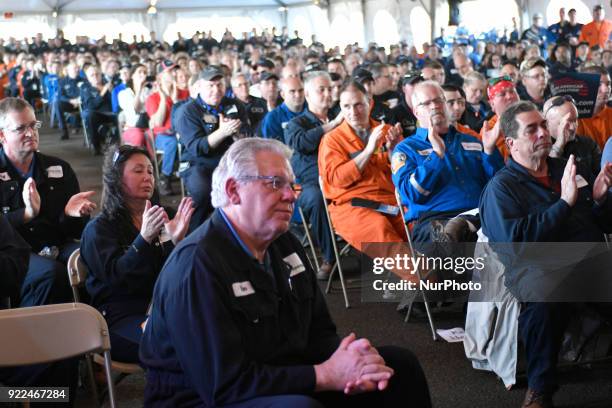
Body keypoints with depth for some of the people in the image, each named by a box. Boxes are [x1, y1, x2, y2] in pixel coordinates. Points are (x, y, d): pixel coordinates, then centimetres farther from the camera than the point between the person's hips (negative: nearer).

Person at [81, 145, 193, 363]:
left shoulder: (163, 217, 19)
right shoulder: (99, 228, 5)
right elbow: (114, 276, -12)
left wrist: (177, 241, -13)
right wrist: (144, 238, -25)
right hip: (120, 318, -5)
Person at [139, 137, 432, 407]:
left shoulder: (285, 245, 6)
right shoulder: (196, 265, -22)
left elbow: (320, 333, 7)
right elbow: (224, 384, -27)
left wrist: (351, 364, -16)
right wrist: (326, 375, -24)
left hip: (286, 384, 9)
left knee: (399, 365, 7)